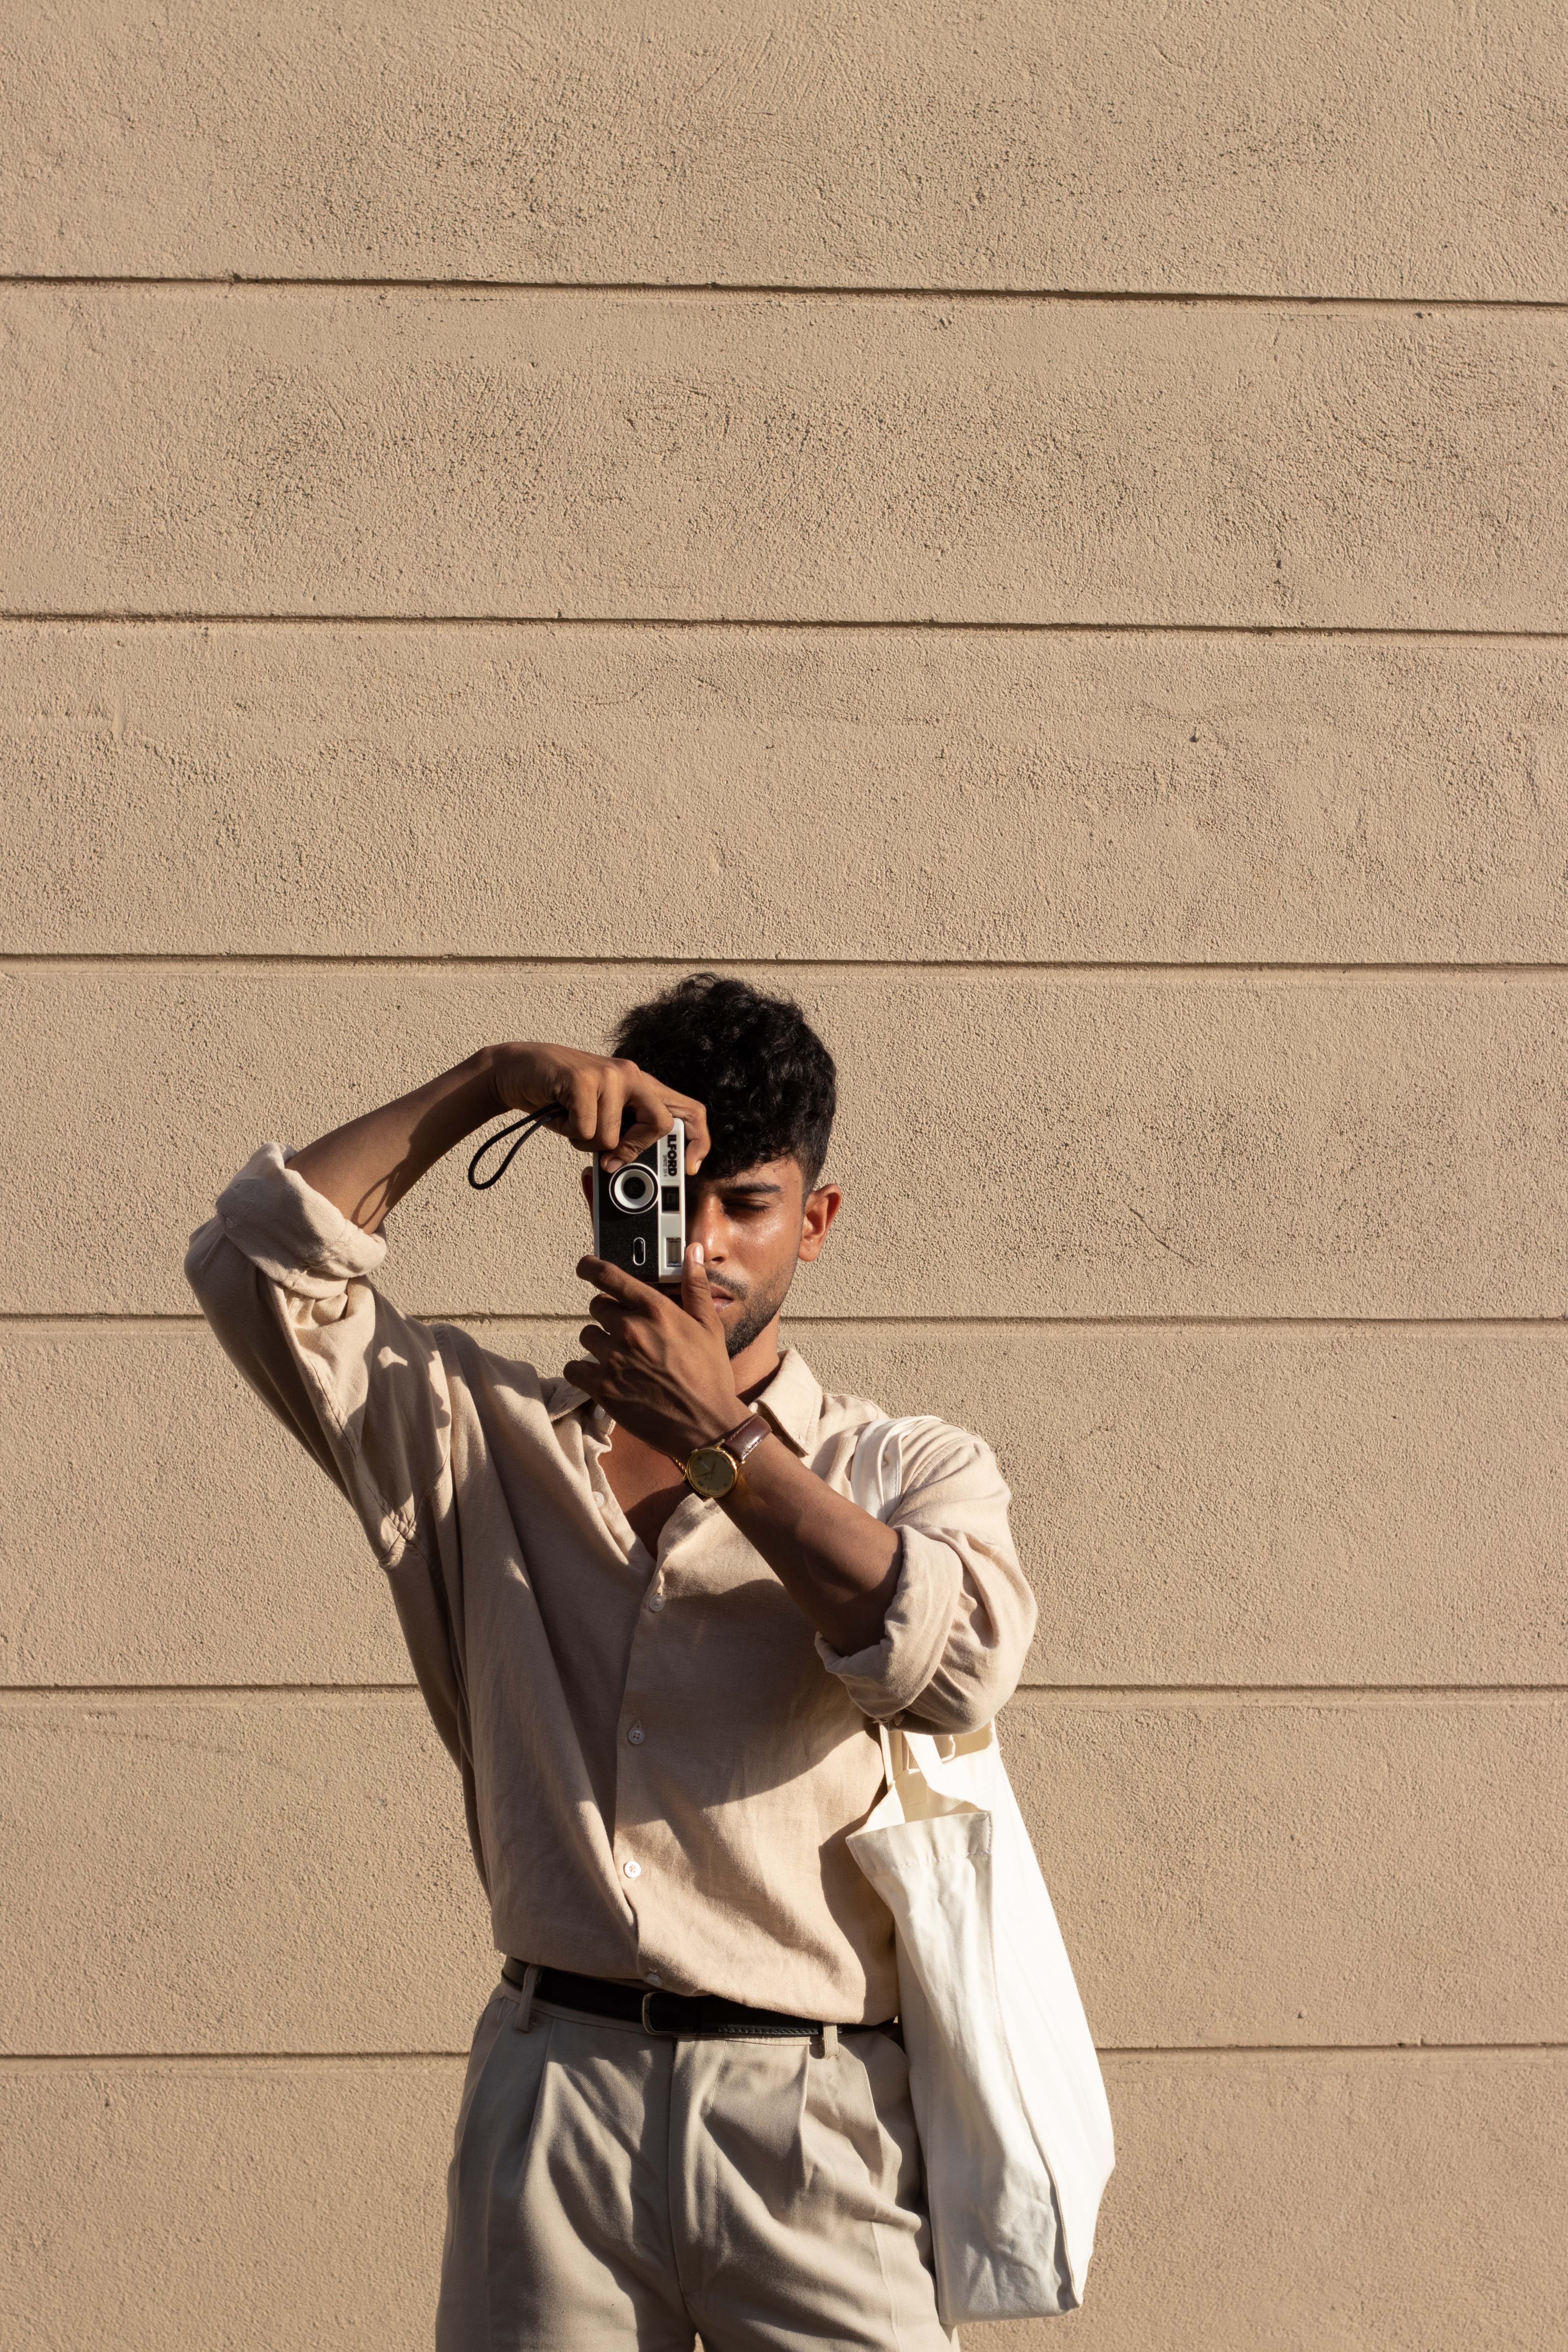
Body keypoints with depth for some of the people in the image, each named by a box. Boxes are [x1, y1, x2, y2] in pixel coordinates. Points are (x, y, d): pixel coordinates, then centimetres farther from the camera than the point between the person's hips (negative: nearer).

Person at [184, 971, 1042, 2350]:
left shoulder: (911, 1472, 10)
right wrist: (486, 1085, 0)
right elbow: (258, 1259, 4)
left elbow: (958, 1661, -11)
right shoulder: (484, 1434, 14)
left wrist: (718, 1439, -9)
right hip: (554, 2095, 1)